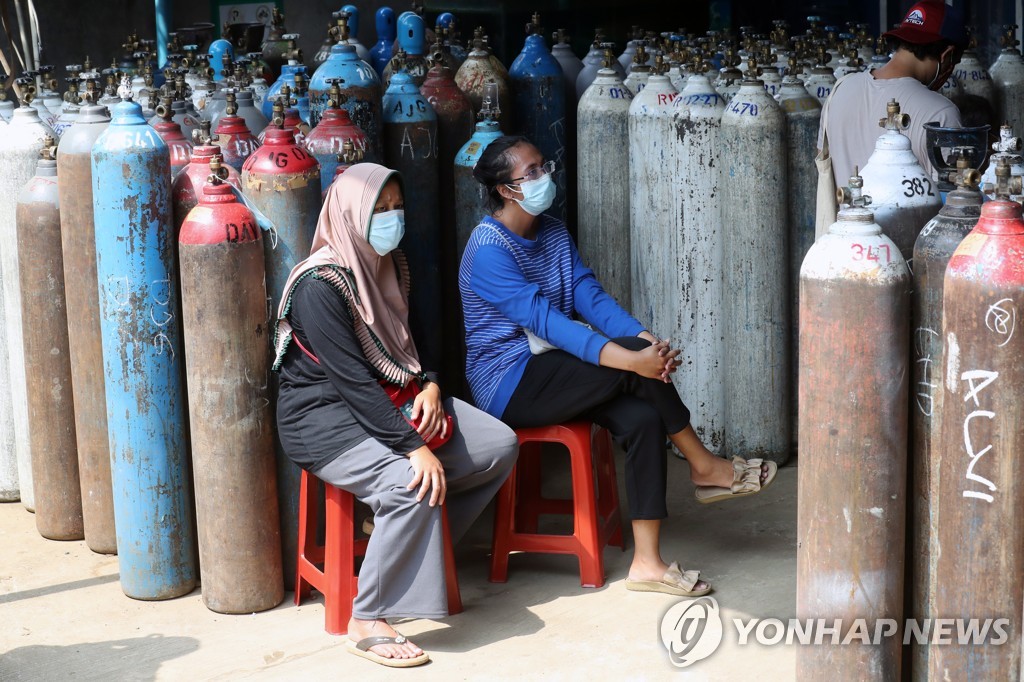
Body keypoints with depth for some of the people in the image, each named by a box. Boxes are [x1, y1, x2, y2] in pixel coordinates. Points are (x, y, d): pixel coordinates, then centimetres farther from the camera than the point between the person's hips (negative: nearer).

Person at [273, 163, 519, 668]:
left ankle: (422, 553, 13)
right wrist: (414, 447, -30)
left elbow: (405, 344, 17)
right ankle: (366, 624, -20)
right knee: (411, 486, -33)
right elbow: (352, 380, -26)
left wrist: (429, 386, -5)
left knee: (500, 446, 1)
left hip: (387, 399, 9)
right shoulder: (320, 284, -21)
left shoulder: (388, 265, 7)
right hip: (324, 417, -9)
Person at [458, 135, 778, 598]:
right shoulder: (489, 250, -16)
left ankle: (647, 563, -18)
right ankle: (705, 469, -7)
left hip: (545, 374, 8)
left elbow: (590, 296, 0)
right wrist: (629, 356, -35)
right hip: (508, 387, -8)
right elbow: (545, 320, -26)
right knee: (631, 356, -25)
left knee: (642, 417, -19)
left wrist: (646, 340, -19)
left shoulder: (554, 233, 11)